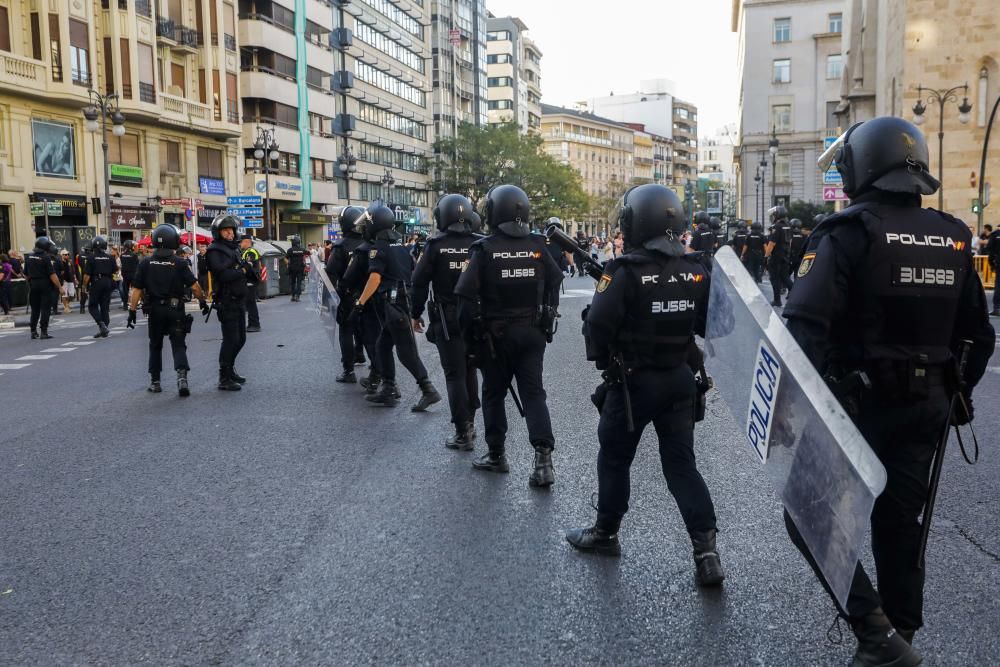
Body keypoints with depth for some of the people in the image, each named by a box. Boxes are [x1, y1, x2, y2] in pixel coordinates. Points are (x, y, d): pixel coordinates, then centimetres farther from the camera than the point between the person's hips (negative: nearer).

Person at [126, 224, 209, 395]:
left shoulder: (146, 263, 0)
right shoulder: (180, 263, -7)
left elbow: (136, 289, -1)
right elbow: (194, 286, -10)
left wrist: (132, 311, 2)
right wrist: (203, 302, 4)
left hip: (154, 310, 2)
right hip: (176, 310, -2)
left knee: (155, 346, 17)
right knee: (178, 345, 1)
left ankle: (155, 382, 21)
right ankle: (182, 376, -20)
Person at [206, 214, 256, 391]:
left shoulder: (234, 249, 18)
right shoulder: (215, 251, -10)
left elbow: (247, 275, 18)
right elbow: (223, 275, -23)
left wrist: (249, 270, -3)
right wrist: (242, 271, -10)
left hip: (238, 301, 9)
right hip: (226, 302, -9)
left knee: (240, 338, 16)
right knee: (231, 339, -9)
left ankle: (230, 370, 32)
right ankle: (224, 379, -3)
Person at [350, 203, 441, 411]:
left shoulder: (378, 247, -10)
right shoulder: (402, 245, 13)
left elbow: (375, 279, -20)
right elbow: (413, 272, 18)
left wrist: (359, 304, -21)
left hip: (392, 304, -8)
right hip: (406, 299, 8)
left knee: (406, 351, -6)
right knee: (383, 345, 16)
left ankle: (428, 390, -8)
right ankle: (388, 389, 18)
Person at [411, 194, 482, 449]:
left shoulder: (435, 245, -9)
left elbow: (420, 282, -6)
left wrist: (416, 313, 5)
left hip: (447, 320, -3)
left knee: (455, 374, 1)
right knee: (469, 370, 19)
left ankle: (463, 433, 0)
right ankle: (470, 422, 27)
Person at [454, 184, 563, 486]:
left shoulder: (484, 249, -11)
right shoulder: (537, 246, -1)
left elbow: (466, 294, -15)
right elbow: (555, 282, 6)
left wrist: (467, 331, -3)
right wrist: (547, 316, 17)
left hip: (497, 333, -3)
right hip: (533, 331, 3)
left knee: (494, 393, 13)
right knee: (533, 392, 5)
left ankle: (497, 454, 22)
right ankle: (544, 458, -7)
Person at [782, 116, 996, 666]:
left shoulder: (848, 234, -13)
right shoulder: (952, 238, 6)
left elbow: (804, 325, -25)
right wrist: (954, 394, 23)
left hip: (860, 402, -6)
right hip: (927, 404, 7)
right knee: (899, 522, 18)